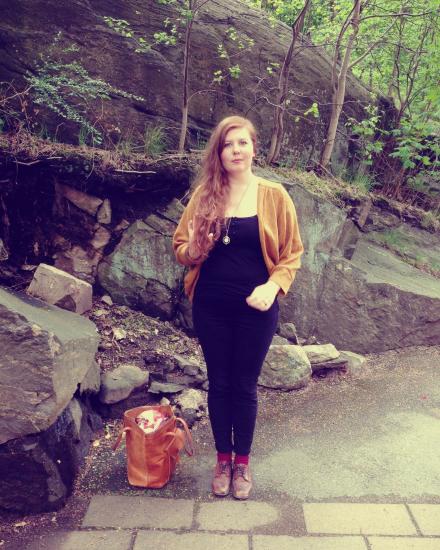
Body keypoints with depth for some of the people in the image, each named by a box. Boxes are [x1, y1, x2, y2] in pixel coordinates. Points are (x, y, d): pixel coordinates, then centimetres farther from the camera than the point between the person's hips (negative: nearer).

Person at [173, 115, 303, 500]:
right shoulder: (204, 195, 0)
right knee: (219, 384, 14)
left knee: (244, 386, 11)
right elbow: (181, 247, 5)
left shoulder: (274, 196, -4)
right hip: (211, 308, 2)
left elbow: (291, 253, 0)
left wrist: (273, 286, -17)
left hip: (255, 309, -1)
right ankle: (223, 458, 34)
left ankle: (243, 461, 32)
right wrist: (192, 249, -18)